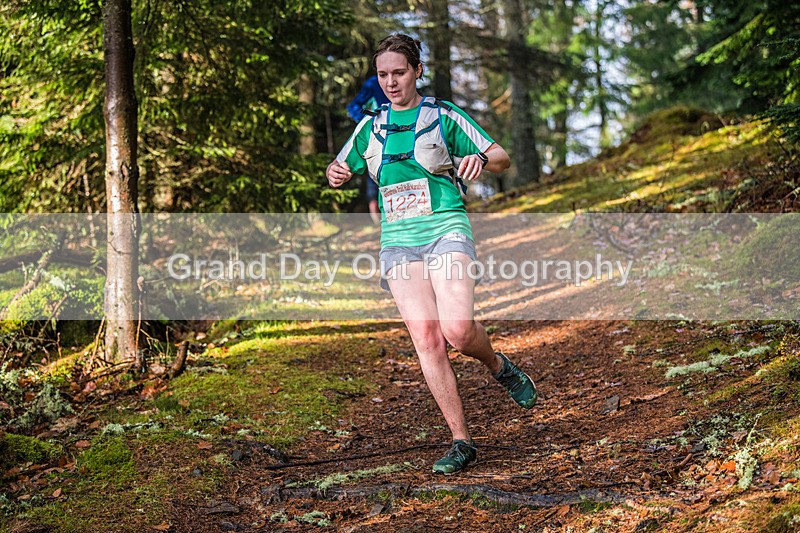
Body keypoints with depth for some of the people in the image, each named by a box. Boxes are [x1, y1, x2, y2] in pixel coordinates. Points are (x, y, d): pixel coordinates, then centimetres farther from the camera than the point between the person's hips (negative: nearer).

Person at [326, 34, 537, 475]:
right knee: (426, 339, -10)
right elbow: (340, 167, 28)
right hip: (398, 240, 3)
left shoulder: (444, 116, 5)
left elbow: (502, 159, 6)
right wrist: (335, 173, 4)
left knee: (457, 330, -22)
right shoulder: (371, 126, 16)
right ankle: (461, 441, -5)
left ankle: (499, 367, 12)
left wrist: (482, 159, -18)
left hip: (445, 228, -3)